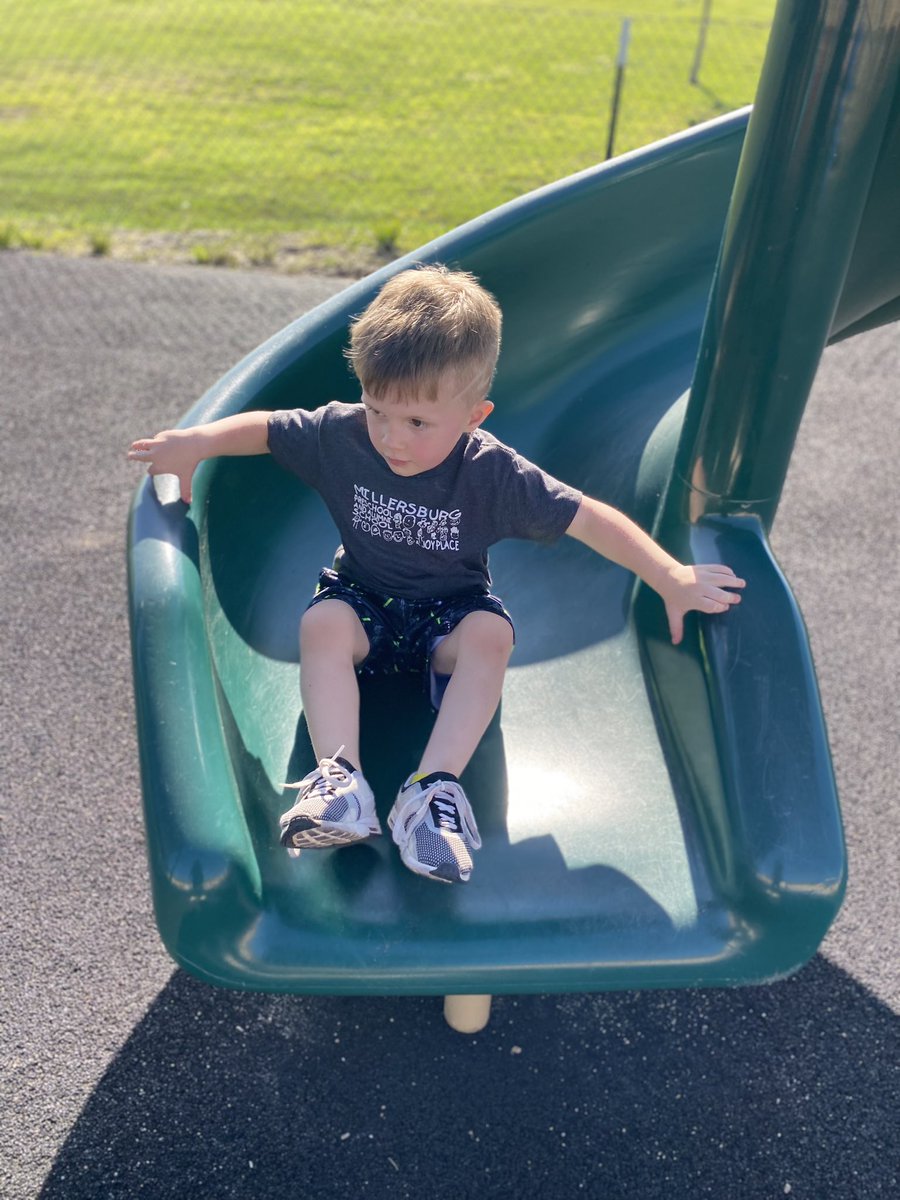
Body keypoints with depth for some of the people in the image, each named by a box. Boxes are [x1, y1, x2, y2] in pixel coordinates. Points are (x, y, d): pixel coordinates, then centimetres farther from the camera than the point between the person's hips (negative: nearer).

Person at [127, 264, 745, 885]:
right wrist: (196, 442, -18)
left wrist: (674, 578, -25)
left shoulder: (493, 473, -22)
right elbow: (264, 427, -1)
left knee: (491, 633, -31)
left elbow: (590, 518, -21)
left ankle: (435, 787, -33)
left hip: (449, 610, -1)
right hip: (363, 598, 1)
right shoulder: (341, 435, -15)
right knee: (322, 623, -29)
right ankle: (340, 783, -34)